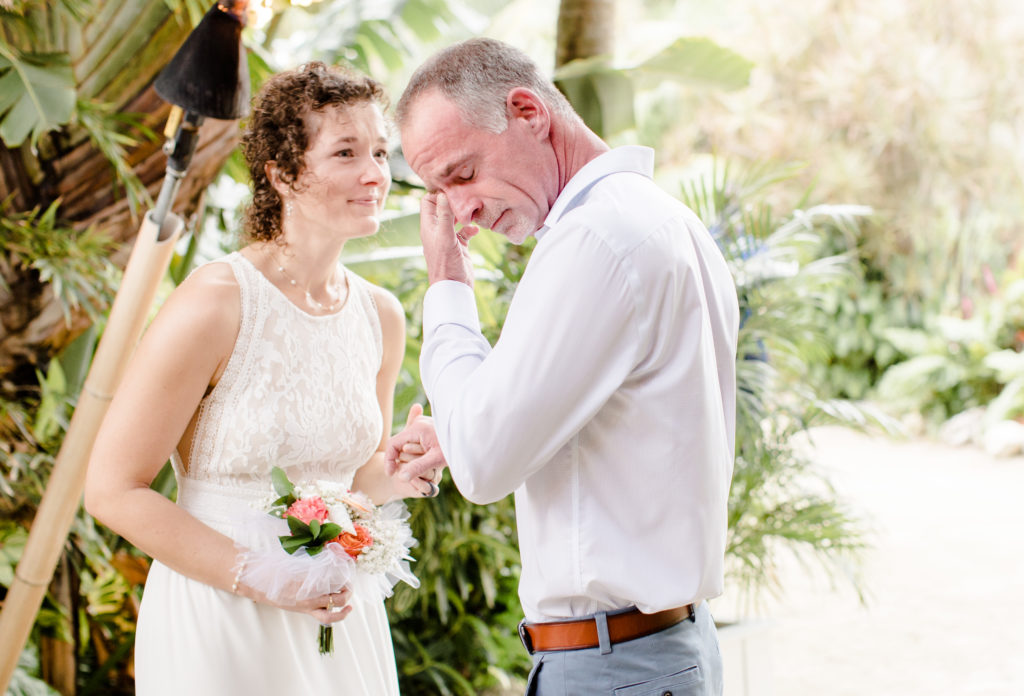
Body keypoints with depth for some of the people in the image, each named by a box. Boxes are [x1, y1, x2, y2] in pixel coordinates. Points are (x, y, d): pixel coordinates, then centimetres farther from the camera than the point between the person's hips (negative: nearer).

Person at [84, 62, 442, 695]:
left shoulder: (382, 316, 1)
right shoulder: (213, 304, -17)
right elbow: (113, 488, -14)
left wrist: (404, 475, -7)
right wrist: (255, 578, -18)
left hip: (337, 614, 6)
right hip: (219, 622, -6)